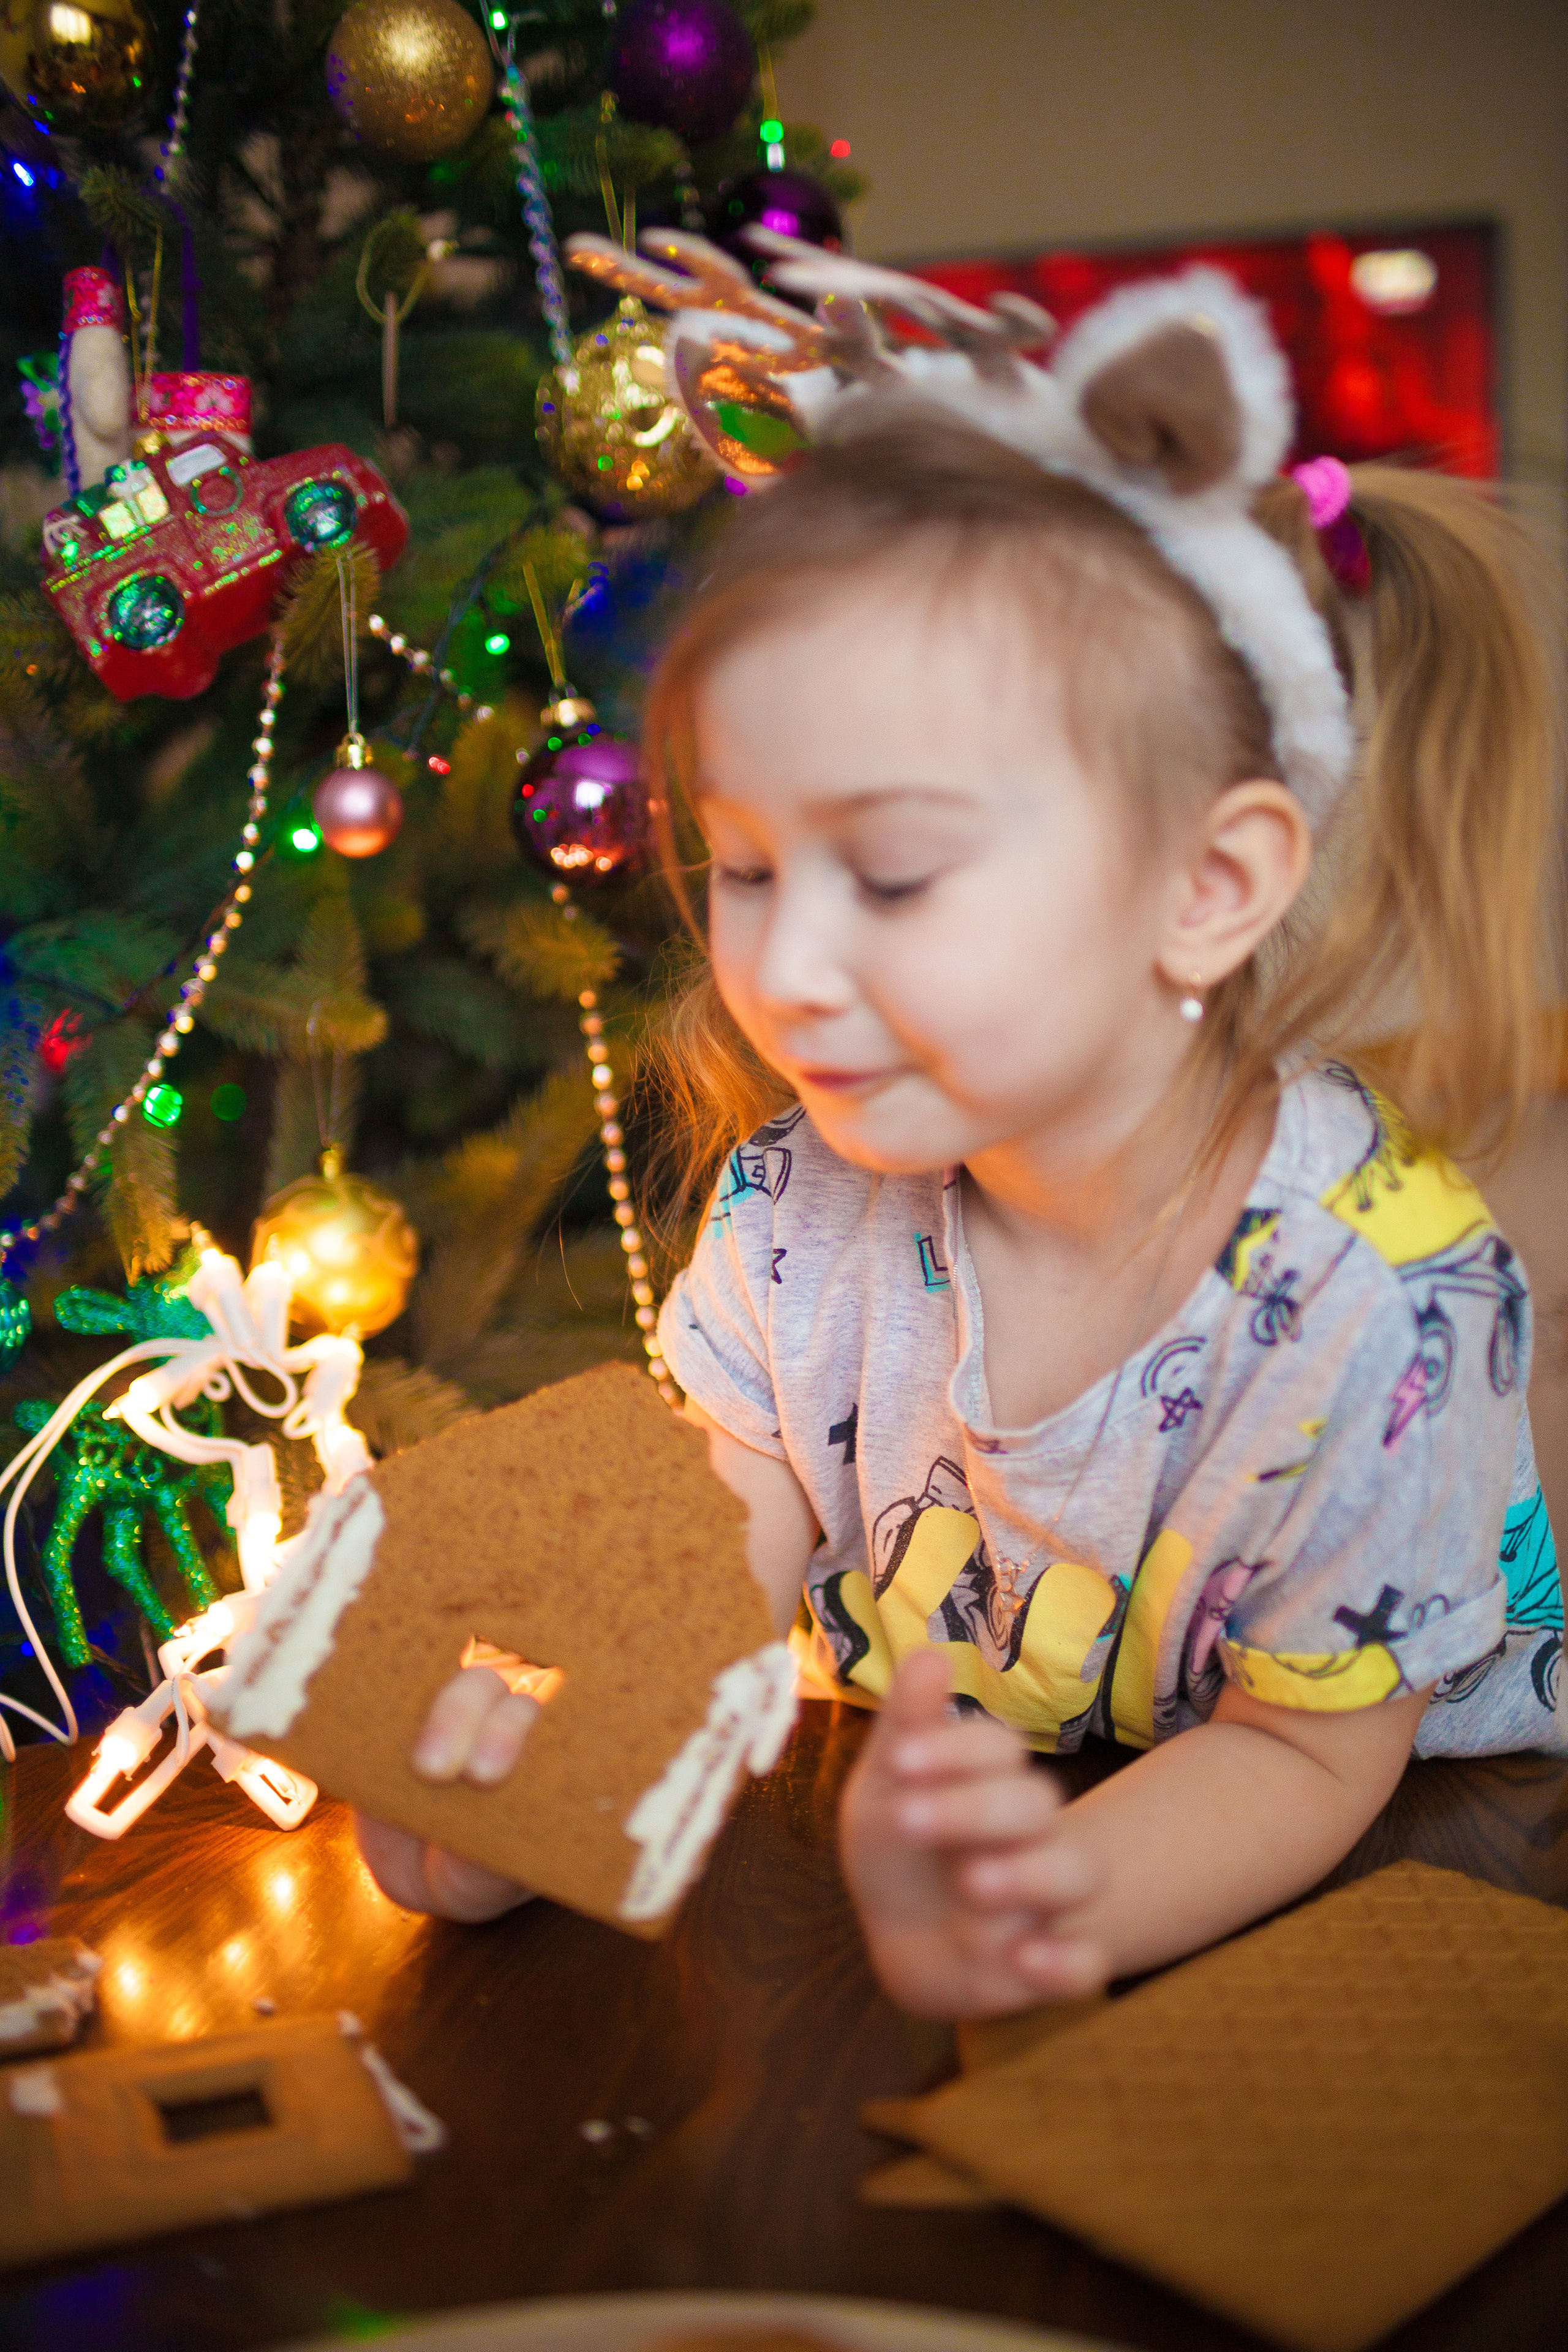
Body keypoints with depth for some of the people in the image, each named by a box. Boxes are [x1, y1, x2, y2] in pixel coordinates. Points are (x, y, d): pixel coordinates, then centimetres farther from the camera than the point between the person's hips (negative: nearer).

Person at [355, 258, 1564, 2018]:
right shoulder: (802, 1194, -10)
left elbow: (1300, 1750, -18)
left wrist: (1044, 1897, -38)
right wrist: (535, 1758, -27)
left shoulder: (1373, 1298, -24)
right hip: (906, 1813, 4)